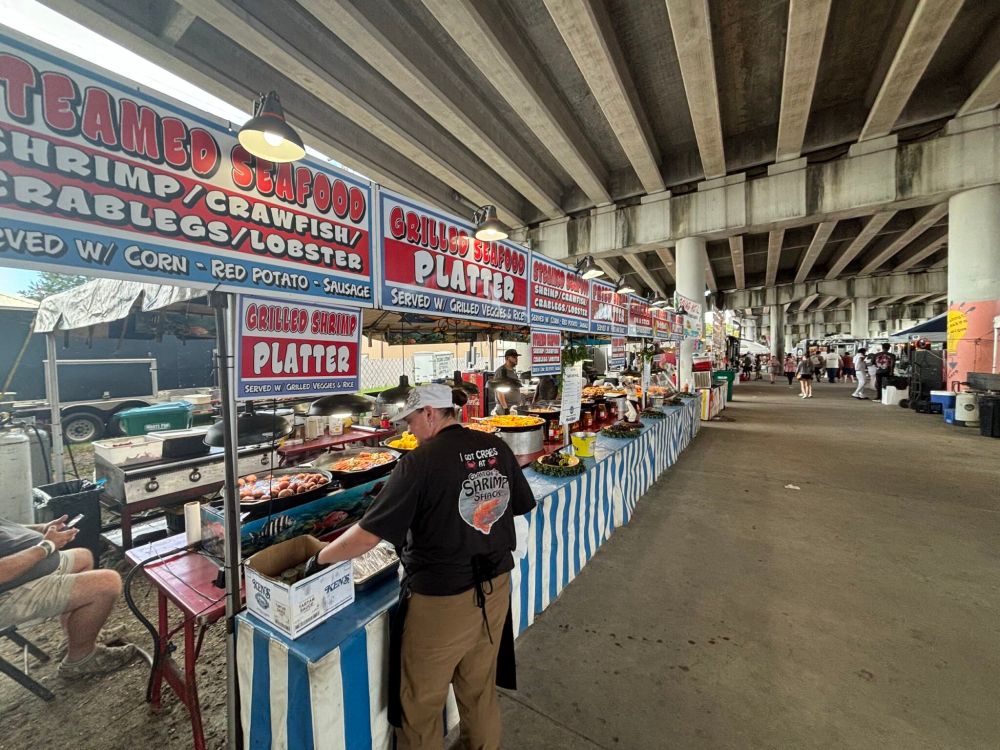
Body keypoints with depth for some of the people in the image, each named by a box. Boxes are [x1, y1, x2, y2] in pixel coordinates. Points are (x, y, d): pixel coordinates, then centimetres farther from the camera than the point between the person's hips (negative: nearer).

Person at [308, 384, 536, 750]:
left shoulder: (419, 463, -22)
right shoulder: (497, 447, -7)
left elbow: (369, 534, -19)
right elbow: (521, 506, 5)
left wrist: (320, 558, -2)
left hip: (441, 601, -5)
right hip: (496, 587, 6)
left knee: (421, 704, 22)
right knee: (481, 690, 29)